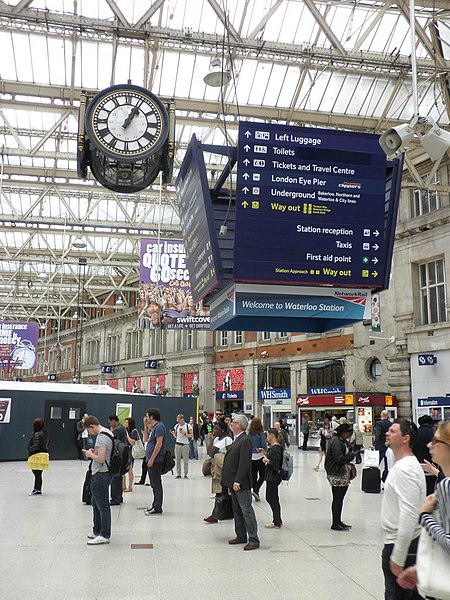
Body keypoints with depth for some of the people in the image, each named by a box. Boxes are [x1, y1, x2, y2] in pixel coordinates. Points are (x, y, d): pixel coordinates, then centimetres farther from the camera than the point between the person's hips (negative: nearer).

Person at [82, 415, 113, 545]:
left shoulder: (101, 437, -20)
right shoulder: (108, 433, 11)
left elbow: (100, 459, -27)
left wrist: (90, 454, -10)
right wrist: (94, 452, 10)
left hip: (101, 475, -11)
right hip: (103, 474, 11)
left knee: (102, 506, -2)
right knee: (96, 504, 21)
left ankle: (105, 535, 5)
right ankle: (97, 531, 32)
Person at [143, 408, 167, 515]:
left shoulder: (159, 426, -15)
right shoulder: (154, 427, 16)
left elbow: (159, 443, -21)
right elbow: (146, 440, 23)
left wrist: (151, 459, -21)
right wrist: (145, 426, 16)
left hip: (155, 461, -10)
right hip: (152, 461, 10)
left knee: (156, 485, -4)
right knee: (154, 485, 16)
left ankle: (157, 508, 2)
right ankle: (155, 506, 24)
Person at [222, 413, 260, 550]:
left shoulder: (245, 440, -17)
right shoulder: (237, 439, 13)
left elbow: (244, 463, -22)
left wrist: (237, 481, -24)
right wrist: (230, 481, 14)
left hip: (241, 484, -10)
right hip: (233, 482, 10)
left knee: (247, 511, -4)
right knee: (237, 511, 17)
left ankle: (253, 540, 2)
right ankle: (241, 536, 27)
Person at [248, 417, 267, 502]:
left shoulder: (249, 434, -1)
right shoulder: (261, 434, -13)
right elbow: (264, 445, -12)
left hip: (251, 457, 4)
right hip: (259, 457, -4)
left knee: (254, 476, 12)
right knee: (262, 475, 8)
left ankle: (256, 495, 16)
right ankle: (255, 491, -9)